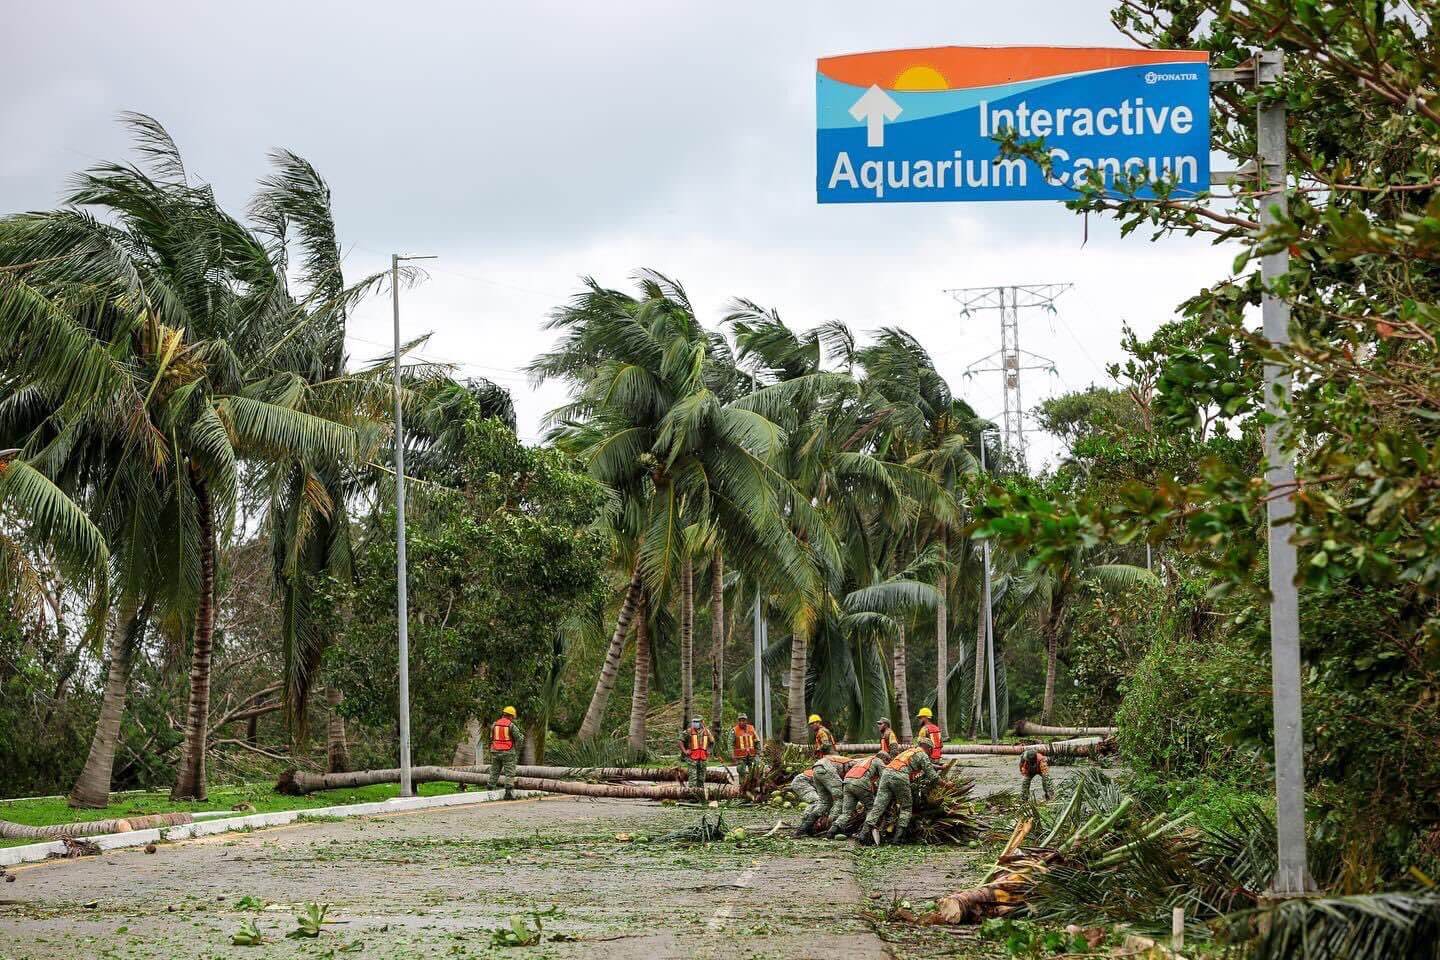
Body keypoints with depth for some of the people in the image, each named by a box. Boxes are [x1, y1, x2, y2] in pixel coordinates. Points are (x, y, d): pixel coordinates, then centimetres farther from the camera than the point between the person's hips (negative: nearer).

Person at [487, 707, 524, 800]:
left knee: (494, 773, 12)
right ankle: (509, 792, -8)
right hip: (508, 752, -4)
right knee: (509, 773, -2)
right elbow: (519, 738, -8)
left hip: (496, 752, 4)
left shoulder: (494, 724, 6)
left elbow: (491, 739, 10)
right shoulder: (511, 725, -7)